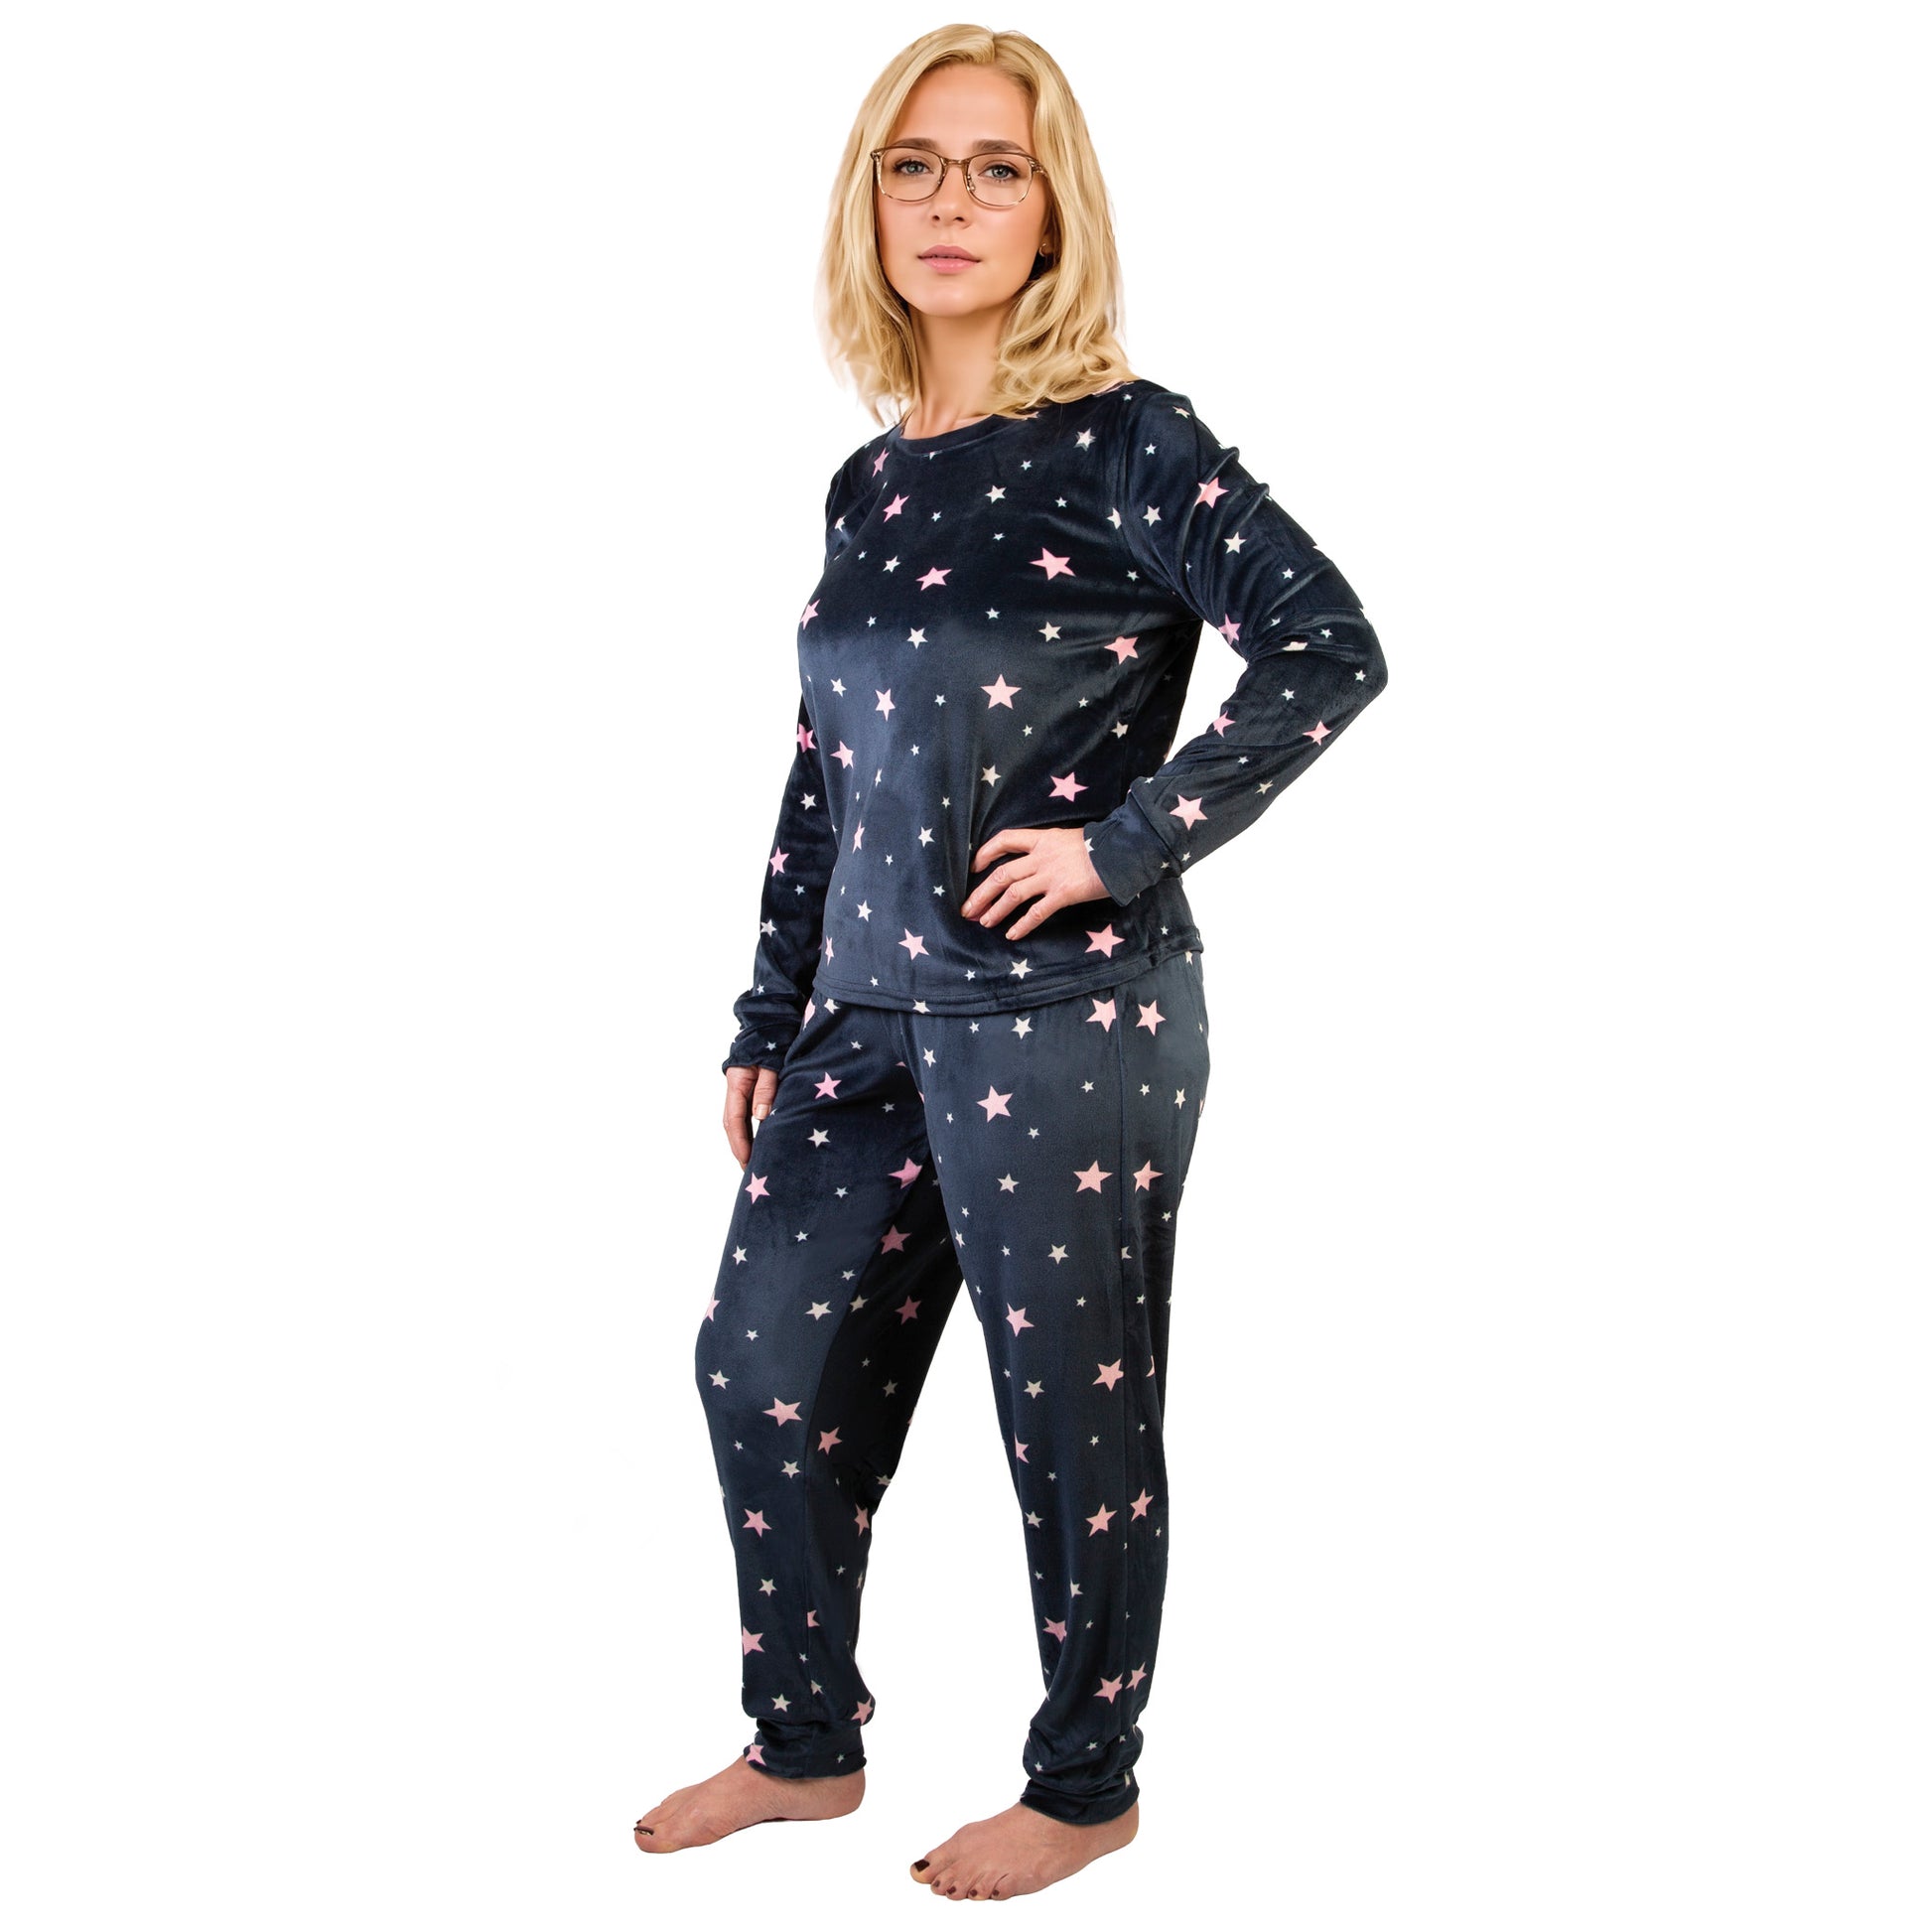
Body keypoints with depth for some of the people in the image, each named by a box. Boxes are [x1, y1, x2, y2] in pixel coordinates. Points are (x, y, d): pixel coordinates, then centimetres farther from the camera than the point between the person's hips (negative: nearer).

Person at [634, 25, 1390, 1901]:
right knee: (763, 1360, 12)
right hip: (873, 1011, 7)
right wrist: (767, 1025, 14)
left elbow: (1330, 649, -18)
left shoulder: (1123, 443, -8)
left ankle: (1087, 1785, 26)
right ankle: (806, 1743, 32)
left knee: (1071, 1406, 5)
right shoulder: (871, 481, 12)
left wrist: (1123, 842, -18)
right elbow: (823, 774, 15)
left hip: (1064, 1013, -7)